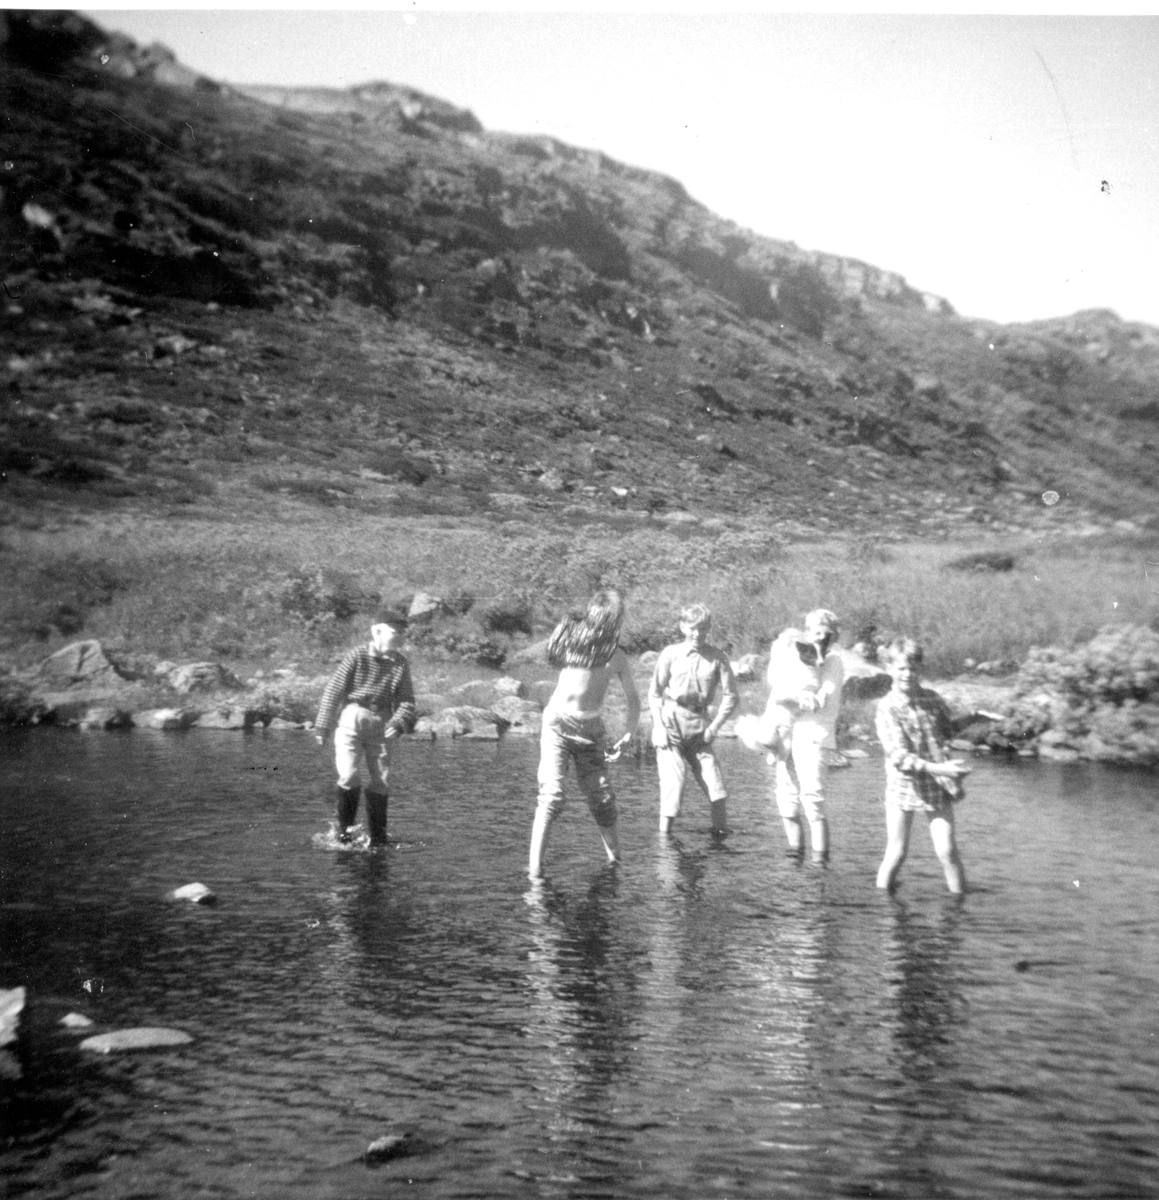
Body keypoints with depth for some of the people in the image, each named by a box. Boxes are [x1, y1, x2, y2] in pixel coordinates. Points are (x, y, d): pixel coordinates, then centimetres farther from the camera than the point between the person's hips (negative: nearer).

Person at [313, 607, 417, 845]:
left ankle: (378, 838, 17)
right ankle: (344, 828, 6)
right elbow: (333, 691, -7)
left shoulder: (401, 663, 2)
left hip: (381, 725, 4)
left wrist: (398, 723, -17)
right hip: (352, 719, -3)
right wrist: (323, 727, -7)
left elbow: (406, 700, 2)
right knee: (349, 776, -15)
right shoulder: (357, 656, -10)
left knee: (381, 782, 5)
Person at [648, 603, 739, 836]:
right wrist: (659, 727, -6)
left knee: (714, 784, -2)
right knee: (673, 780, -8)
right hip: (670, 723, -2)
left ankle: (722, 834, 12)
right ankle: (664, 834, 4)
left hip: (699, 726, 2)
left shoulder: (717, 657, 0)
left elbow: (731, 696, 3)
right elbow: (654, 694, 2)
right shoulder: (670, 654, -2)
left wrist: (714, 726, -3)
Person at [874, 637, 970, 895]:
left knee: (947, 850, -3)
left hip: (938, 787, 3)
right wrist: (937, 768, -32)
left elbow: (949, 732, 18)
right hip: (903, 788, -3)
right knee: (896, 854, 3)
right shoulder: (887, 707, -11)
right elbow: (898, 755, -20)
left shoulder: (933, 699, 2)